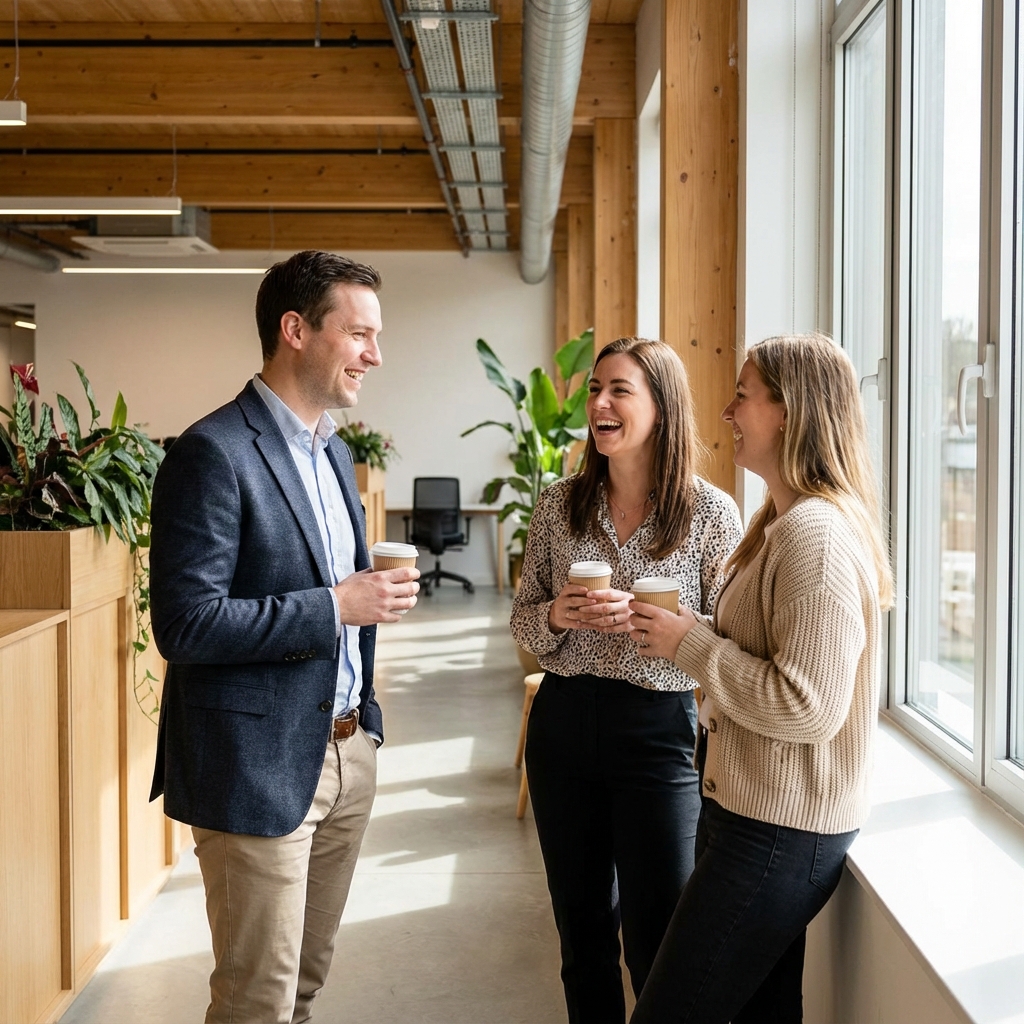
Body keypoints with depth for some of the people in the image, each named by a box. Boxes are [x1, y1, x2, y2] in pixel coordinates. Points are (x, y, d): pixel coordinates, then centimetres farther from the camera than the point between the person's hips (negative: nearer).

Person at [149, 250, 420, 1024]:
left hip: (347, 752, 8)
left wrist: (366, 716, 13)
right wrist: (335, 606, -21)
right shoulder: (214, 453, -16)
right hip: (259, 768, -8)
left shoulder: (333, 451, 12)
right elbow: (185, 625, -21)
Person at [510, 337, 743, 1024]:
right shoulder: (560, 504, 3)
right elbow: (523, 621, 8)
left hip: (660, 732, -3)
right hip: (562, 727, 4)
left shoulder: (711, 513, -7)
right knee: (582, 923, 17)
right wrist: (555, 615, -13)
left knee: (657, 942, 4)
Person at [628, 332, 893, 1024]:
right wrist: (688, 635, 5)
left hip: (778, 832, -11)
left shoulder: (816, 533, -20)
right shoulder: (786, 523, 14)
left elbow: (808, 706, -25)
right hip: (761, 812, 11)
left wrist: (690, 643, -16)